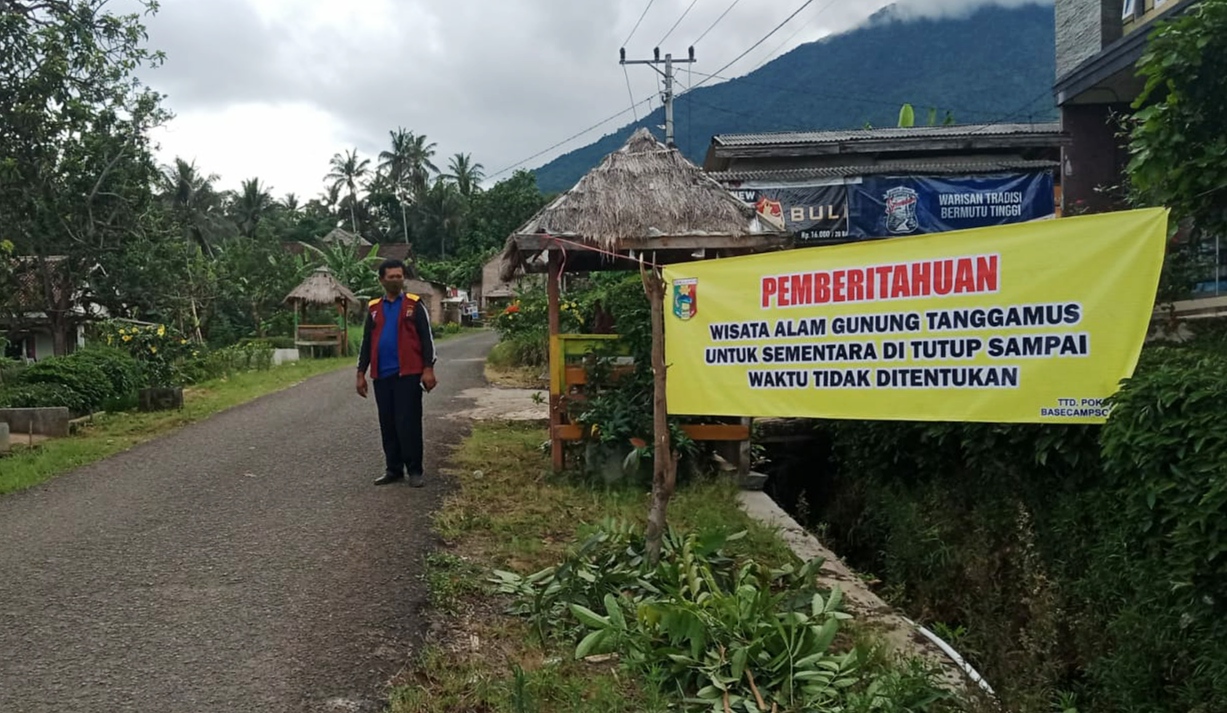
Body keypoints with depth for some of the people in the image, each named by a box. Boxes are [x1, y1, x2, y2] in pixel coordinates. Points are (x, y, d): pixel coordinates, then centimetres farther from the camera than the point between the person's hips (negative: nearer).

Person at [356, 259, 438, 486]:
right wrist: (361, 373, 12)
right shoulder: (374, 308, 13)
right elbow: (366, 343, 16)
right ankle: (393, 469, 19)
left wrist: (428, 369, -10)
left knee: (409, 423, -4)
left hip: (408, 373, -4)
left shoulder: (414, 305, 1)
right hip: (382, 375, 4)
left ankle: (415, 471, 3)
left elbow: (426, 338, -2)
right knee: (387, 424, 9)